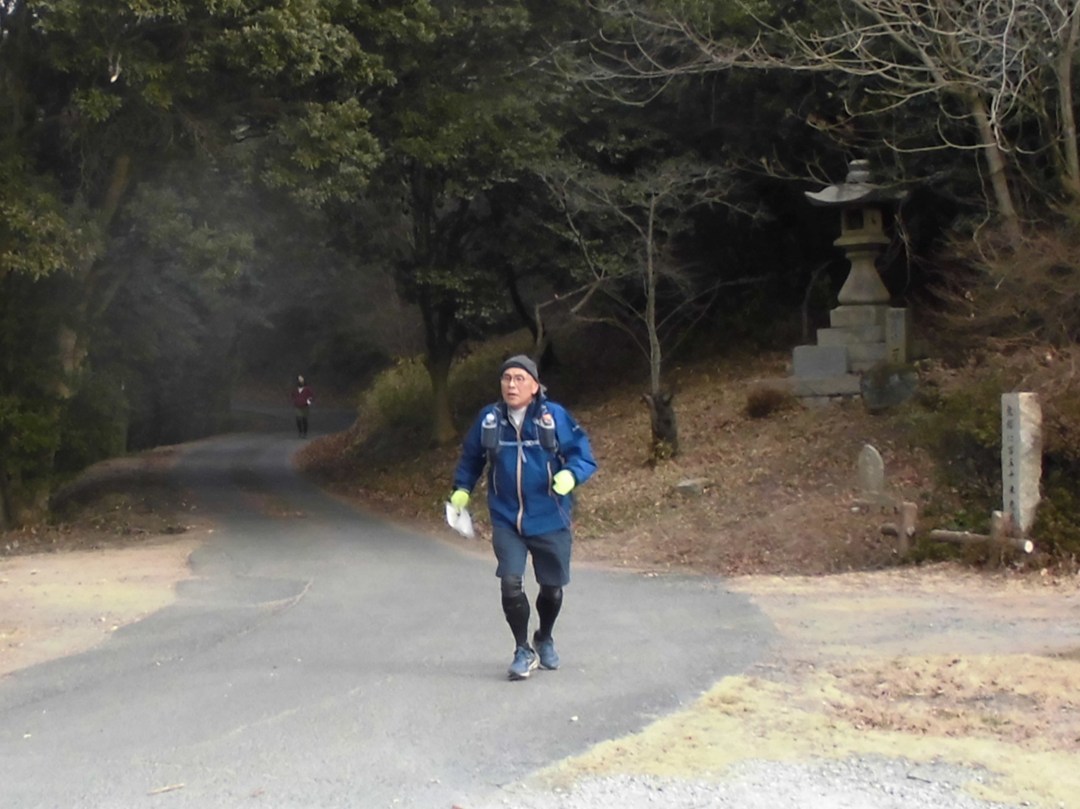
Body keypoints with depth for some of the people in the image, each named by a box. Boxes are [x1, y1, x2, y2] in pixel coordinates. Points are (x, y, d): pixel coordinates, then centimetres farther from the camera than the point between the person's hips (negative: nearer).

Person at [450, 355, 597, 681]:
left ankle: (545, 640, 42)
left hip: (549, 520, -1)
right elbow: (471, 456, 15)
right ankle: (523, 651, 7)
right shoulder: (489, 419, -2)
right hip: (506, 521, 1)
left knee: (552, 587, 13)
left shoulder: (555, 416, -10)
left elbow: (584, 456, -8)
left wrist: (570, 475, -28)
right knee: (510, 584, -14)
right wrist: (461, 488, 5)